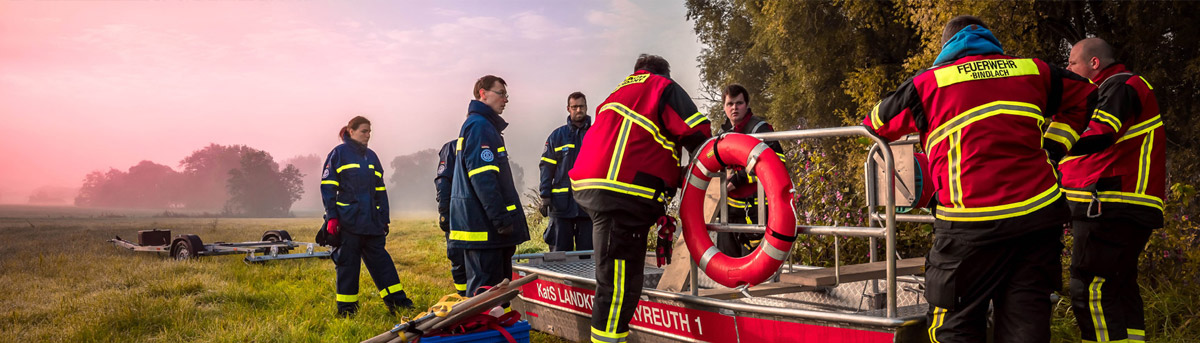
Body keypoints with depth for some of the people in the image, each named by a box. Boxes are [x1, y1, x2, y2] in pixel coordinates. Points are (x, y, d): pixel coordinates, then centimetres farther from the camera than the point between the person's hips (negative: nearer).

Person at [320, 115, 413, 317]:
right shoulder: (339, 153, 0)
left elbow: (380, 191, 21)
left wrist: (384, 219, 16)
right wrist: (332, 217, -11)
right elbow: (328, 187, -4)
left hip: (372, 221, 5)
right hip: (348, 221, -5)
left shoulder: (371, 156, 18)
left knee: (380, 259, 5)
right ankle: (346, 308, 10)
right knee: (348, 262, 1)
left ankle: (396, 299, 7)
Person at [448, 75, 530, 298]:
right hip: (483, 226, -11)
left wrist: (505, 218, 24)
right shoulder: (480, 126, -11)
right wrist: (502, 219, -22)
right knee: (485, 288, -9)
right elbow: (483, 177, -20)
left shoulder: (485, 126, 23)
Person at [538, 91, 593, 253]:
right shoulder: (556, 136, 9)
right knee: (559, 251, 2)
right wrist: (545, 197, -2)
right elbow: (546, 167, 7)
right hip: (562, 202, 0)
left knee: (587, 252, 5)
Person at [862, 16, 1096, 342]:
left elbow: (877, 126, 16)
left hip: (972, 224, -4)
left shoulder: (929, 82, 5)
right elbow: (1084, 96, 30)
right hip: (1039, 214, 4)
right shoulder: (1033, 70, 16)